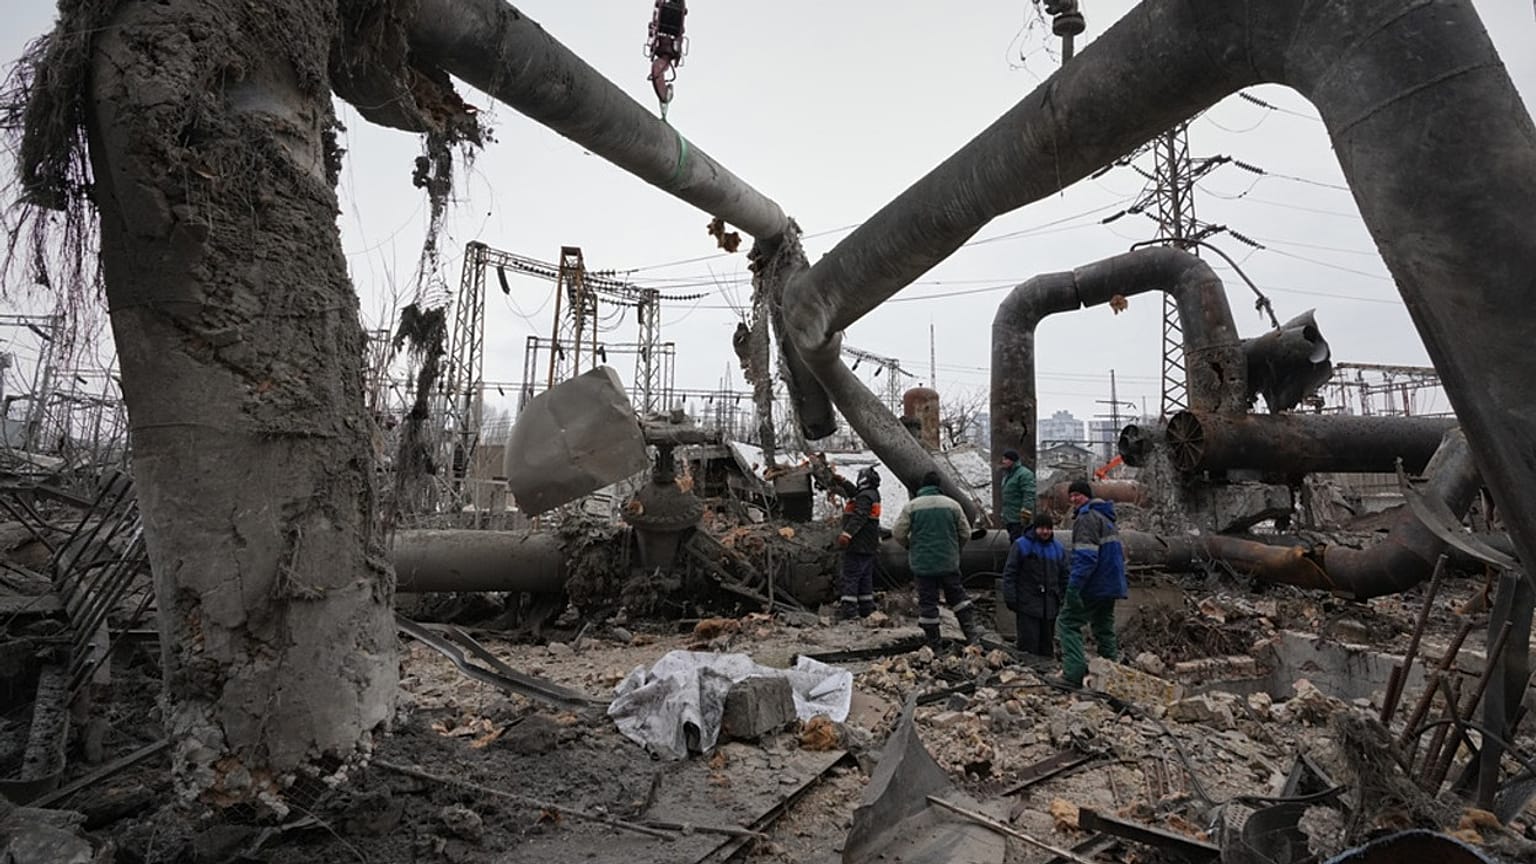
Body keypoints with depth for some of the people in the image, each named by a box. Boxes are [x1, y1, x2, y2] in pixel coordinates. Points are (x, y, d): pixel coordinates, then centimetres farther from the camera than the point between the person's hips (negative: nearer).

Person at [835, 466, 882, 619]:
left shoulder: (865, 497, -16)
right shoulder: (872, 495, 16)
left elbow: (859, 517, -29)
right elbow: (854, 493, 34)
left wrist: (847, 533, -37)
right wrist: (843, 482, 39)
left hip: (858, 545, -10)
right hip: (868, 546, 10)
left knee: (850, 576, -8)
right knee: (865, 577, 15)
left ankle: (849, 608, -9)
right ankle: (866, 609, 21)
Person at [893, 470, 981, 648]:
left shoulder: (911, 506, -6)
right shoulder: (952, 504, 1)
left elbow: (898, 533, -6)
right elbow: (965, 533, 6)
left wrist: (910, 546, 14)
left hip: (922, 562, -2)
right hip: (949, 562, 2)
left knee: (927, 600, 6)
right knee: (957, 595, 17)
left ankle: (932, 639, 12)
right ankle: (971, 631, 16)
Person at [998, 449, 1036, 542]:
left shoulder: (1024, 474, -15)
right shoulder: (1007, 474, 17)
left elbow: (1029, 496, -22)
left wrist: (1025, 515, -27)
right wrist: (1003, 513, 25)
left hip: (1018, 518, -10)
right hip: (1009, 517, 10)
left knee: (1016, 542, -11)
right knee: (1012, 541, 16)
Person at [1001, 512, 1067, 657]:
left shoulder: (1058, 547, 9)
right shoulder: (1021, 545, -5)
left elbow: (1064, 575, 16)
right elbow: (1009, 573, -6)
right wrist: (1010, 598, -10)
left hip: (1050, 605, 5)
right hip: (1028, 605, -5)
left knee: (1047, 644, 12)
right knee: (1029, 643, -6)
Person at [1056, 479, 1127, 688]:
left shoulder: (1087, 517, -13)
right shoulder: (1106, 517, 19)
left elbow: (1085, 557, -24)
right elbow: (1119, 554, 25)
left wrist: (1073, 587, -27)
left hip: (1093, 586, -10)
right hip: (1110, 586, 10)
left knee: (1068, 623, -6)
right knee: (1104, 628, 16)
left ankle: (1073, 674, -14)